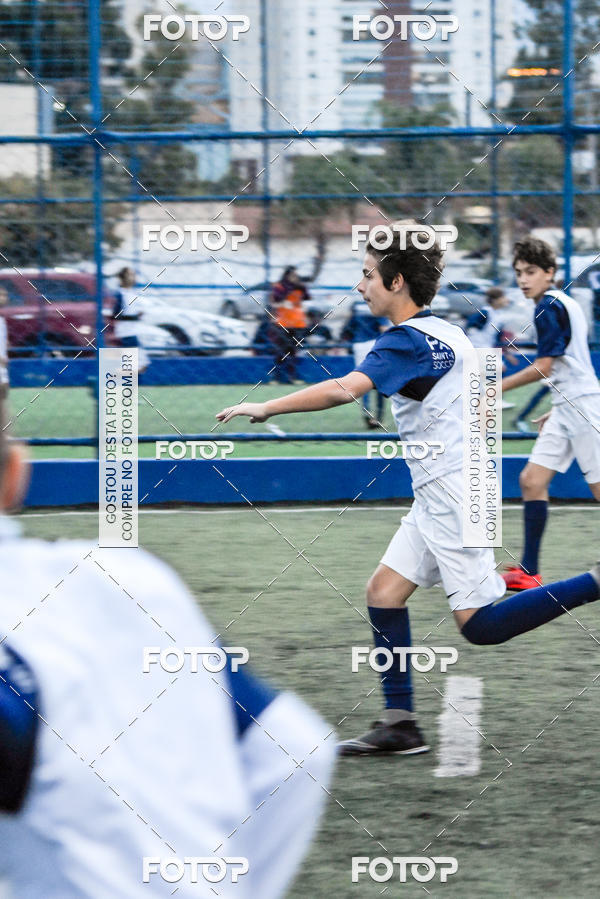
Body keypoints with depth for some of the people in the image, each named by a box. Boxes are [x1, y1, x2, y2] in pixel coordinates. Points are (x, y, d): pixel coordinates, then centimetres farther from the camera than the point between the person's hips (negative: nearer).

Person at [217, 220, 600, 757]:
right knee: (384, 593, 7)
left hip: (453, 491, -10)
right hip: (438, 493, 10)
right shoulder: (443, 333, 12)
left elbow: (344, 390, -32)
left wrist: (265, 409, -27)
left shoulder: (408, 340, -18)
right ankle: (400, 724, 8)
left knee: (480, 625, -7)